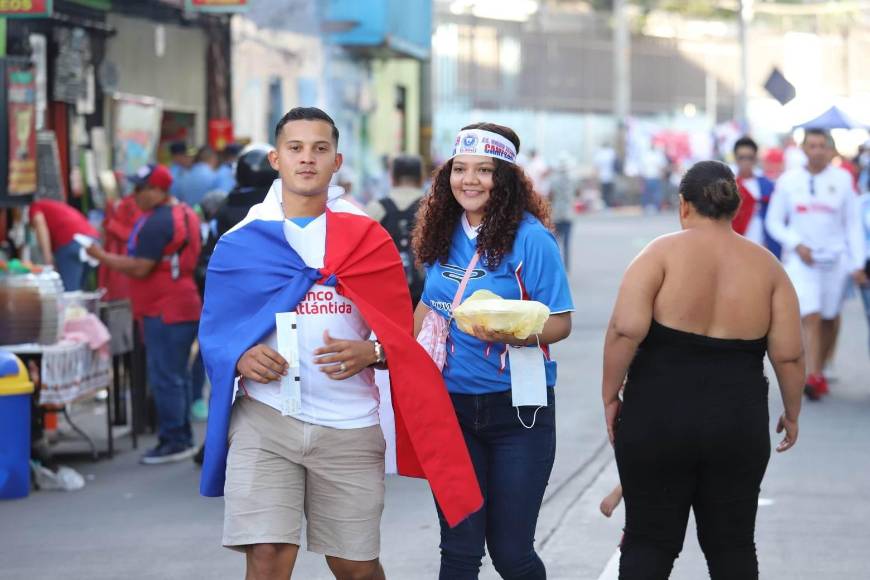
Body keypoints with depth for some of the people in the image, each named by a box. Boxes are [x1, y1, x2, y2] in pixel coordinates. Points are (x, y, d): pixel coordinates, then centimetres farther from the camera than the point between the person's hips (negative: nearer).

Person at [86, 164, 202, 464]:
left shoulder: (157, 223, -18)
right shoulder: (186, 214, 14)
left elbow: (140, 268, -21)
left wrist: (102, 256, -12)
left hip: (164, 312, -10)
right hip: (185, 306, 10)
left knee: (164, 378, -7)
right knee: (178, 375, 15)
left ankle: (173, 441, -6)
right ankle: (183, 437, 20)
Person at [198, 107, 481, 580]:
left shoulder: (368, 239, 8)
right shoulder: (240, 243, 6)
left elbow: (400, 337, 8)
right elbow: (213, 332, 9)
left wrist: (369, 354, -13)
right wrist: (240, 359, -12)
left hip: (348, 425, 1)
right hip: (264, 419, -1)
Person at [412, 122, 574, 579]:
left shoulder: (529, 237, -11)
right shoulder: (444, 235, 6)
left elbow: (560, 322, -12)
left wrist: (509, 332, -29)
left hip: (515, 408, -4)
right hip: (450, 405, 4)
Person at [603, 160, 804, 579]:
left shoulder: (662, 253, -6)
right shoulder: (765, 265, 3)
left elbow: (626, 329, -17)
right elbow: (789, 354, 1)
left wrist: (610, 396, -6)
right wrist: (792, 413, 15)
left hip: (658, 420, -2)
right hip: (739, 426, 2)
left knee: (649, 541, 6)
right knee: (732, 545, 11)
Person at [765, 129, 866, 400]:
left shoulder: (842, 179, 1)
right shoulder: (788, 181, 0)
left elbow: (853, 224, 5)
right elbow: (774, 221, 5)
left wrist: (857, 263, 0)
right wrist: (796, 245, -11)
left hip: (835, 259, 2)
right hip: (801, 259, -2)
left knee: (830, 319, 9)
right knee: (811, 318, -14)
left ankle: (820, 370, 27)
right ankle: (812, 377, -20)